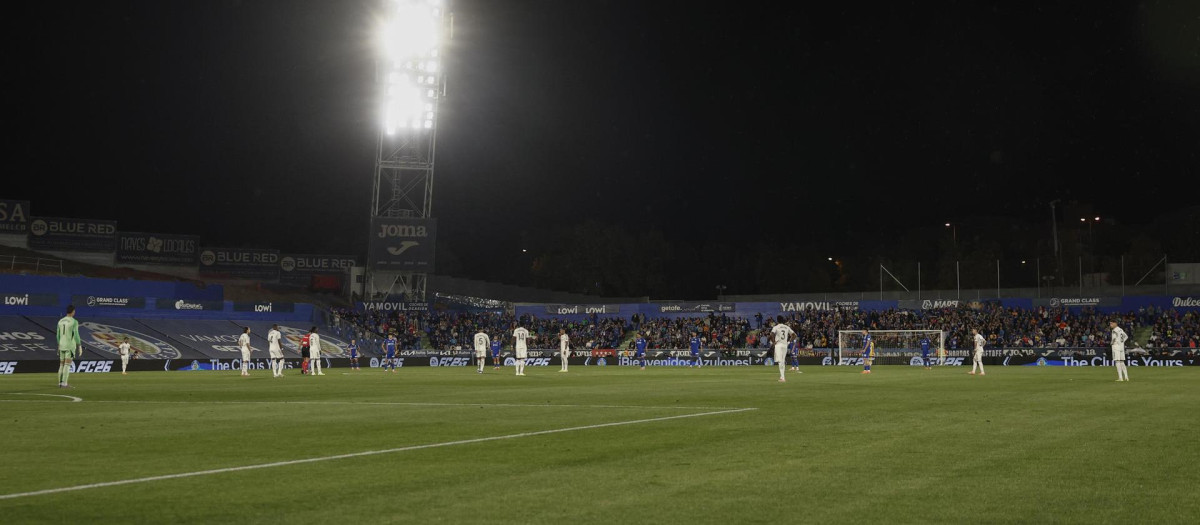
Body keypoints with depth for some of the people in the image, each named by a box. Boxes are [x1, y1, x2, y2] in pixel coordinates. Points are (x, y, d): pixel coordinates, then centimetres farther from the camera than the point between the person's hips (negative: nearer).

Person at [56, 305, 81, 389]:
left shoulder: (60, 321, 8)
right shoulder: (74, 322, -12)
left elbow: (58, 335, 11)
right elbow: (76, 336, -15)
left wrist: (59, 346, 20)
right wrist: (80, 347, -9)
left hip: (62, 346, 7)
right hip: (70, 346, -7)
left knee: (62, 364, 11)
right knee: (68, 364, -8)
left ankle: (60, 383, 12)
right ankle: (64, 384, -13)